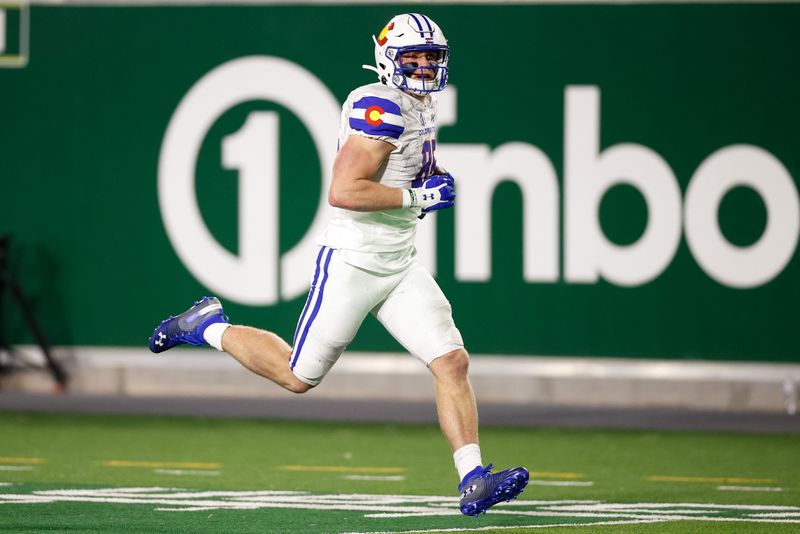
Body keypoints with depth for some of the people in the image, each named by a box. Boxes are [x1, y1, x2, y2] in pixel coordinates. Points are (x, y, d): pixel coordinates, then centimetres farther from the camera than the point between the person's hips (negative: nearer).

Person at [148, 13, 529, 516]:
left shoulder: (421, 106, 10)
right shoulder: (379, 108, -19)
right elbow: (342, 192, -27)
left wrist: (434, 176, 11)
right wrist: (416, 196, -22)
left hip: (401, 266, 8)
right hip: (352, 264, -8)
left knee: (453, 363, -7)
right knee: (298, 376, 6)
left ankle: (473, 480, -9)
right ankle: (210, 327, 28)